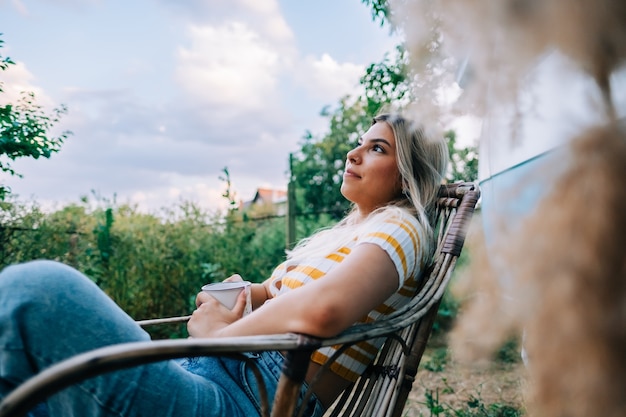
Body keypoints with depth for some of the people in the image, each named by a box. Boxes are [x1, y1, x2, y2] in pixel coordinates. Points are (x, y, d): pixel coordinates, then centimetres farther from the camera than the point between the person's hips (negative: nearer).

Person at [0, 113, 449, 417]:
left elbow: (322, 311, -24)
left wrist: (222, 332, -8)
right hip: (219, 372, 10)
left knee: (38, 287, -25)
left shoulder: (400, 226, -3)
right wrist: (239, 294, 8)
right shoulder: (341, 231, 26)